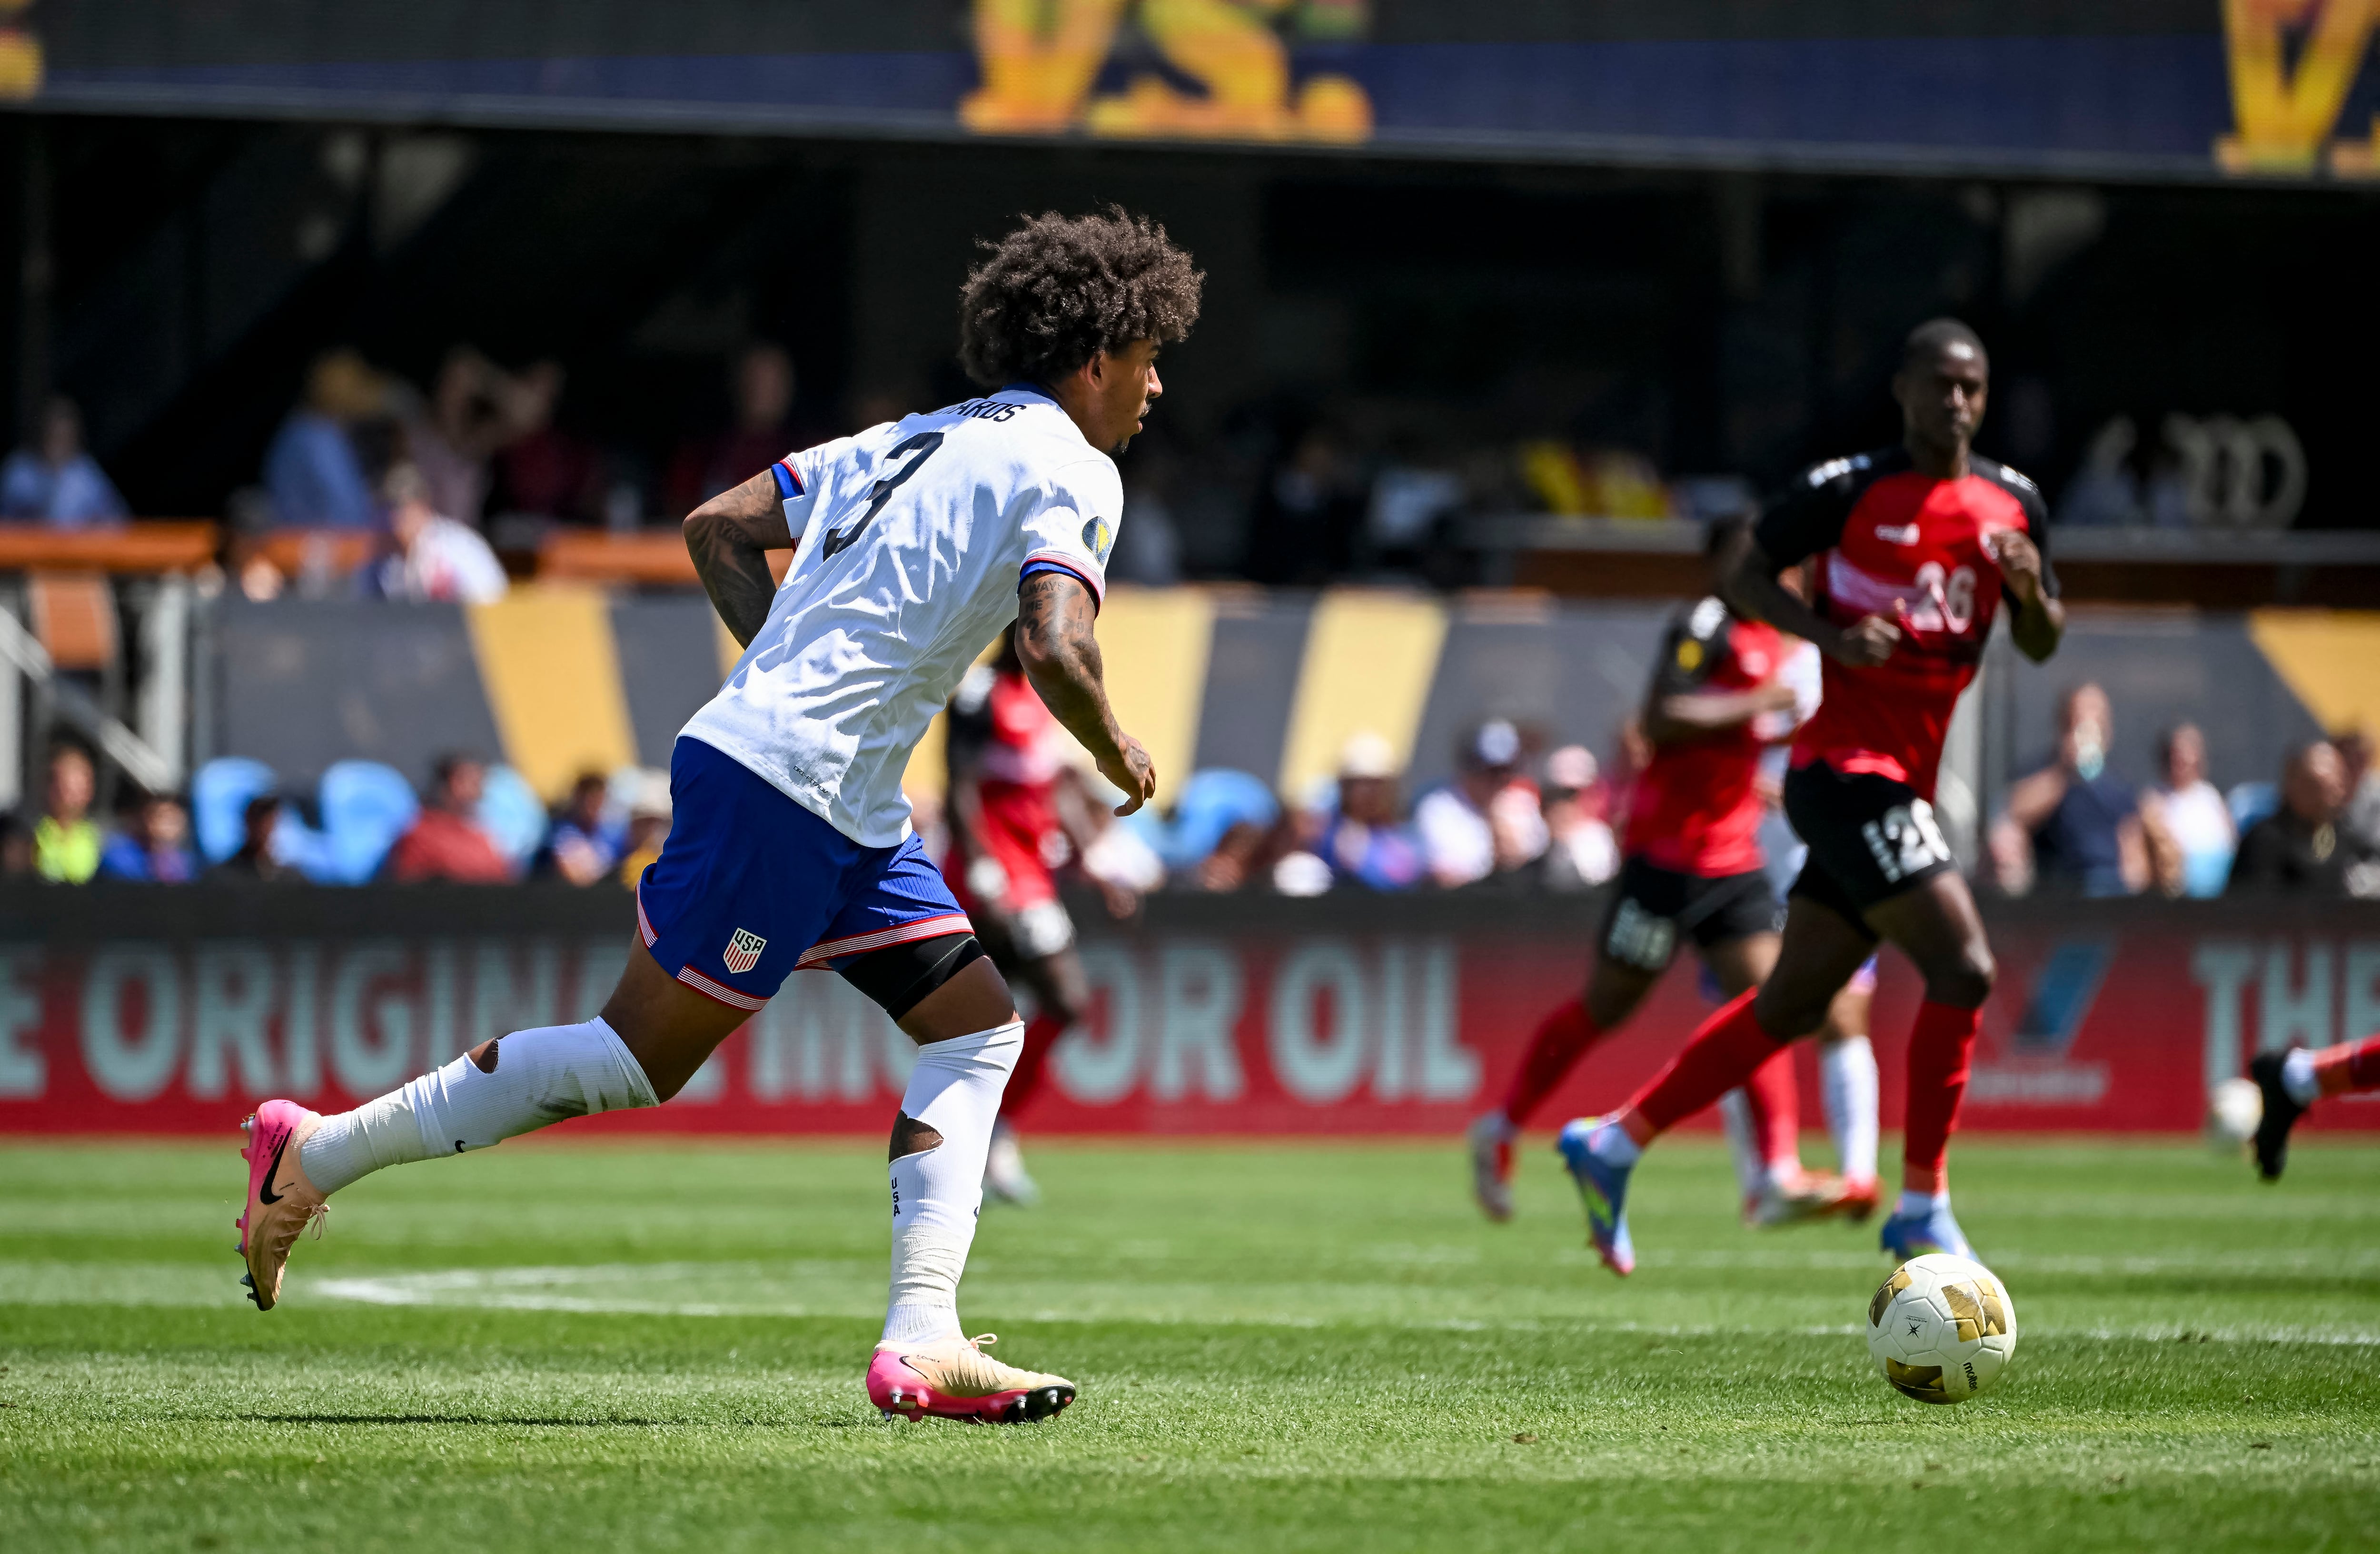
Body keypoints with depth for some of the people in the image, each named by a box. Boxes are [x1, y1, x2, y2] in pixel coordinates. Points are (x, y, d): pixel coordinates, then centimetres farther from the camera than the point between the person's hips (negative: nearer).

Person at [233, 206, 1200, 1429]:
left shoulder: (916, 441, 19)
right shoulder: (1070, 470, -7)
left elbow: (717, 529, 20)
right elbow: (1054, 651, -23)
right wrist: (1115, 753, -4)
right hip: (785, 786, -10)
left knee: (981, 1029, 6)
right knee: (638, 1061, -4)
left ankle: (920, 1339, -2)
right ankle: (315, 1158, 5)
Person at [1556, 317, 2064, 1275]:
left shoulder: (2012, 504, 10)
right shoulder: (1850, 490, -6)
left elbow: (2040, 647, 16)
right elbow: (1745, 577, -1)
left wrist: (2032, 594, -7)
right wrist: (1831, 635, -17)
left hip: (1904, 785, 8)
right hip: (1843, 765, -8)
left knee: (1791, 1006, 13)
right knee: (1963, 970, -18)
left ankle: (1614, 1143, 25)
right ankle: (1922, 1210, -10)